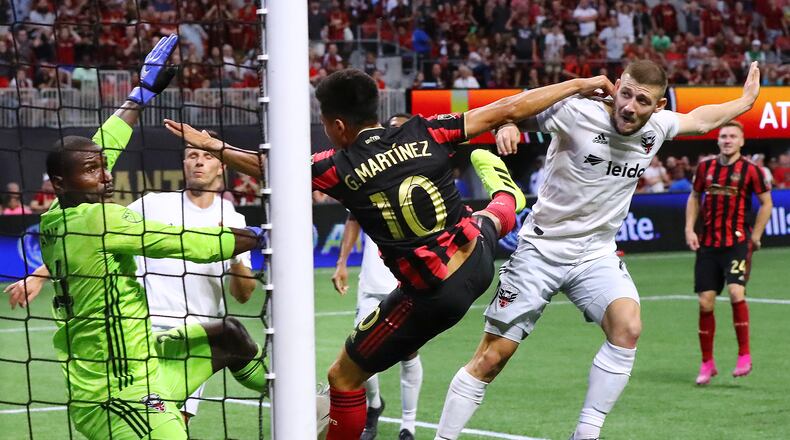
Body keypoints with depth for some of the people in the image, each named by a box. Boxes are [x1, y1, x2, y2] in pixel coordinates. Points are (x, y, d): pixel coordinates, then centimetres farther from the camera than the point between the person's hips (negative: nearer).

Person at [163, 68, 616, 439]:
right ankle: (506, 194, 76)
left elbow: (266, 166, 2)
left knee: (344, 378, 10)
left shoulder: (340, 169, -13)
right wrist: (579, 85, 9)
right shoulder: (422, 134, -7)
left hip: (434, 297, -5)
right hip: (479, 259, 5)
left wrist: (213, 145, 18)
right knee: (492, 217, 42)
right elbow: (508, 109, -1)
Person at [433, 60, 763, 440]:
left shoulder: (656, 127, -1)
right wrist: (507, 126, -34)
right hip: (542, 248, -4)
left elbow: (698, 120, 20)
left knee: (628, 326, -25)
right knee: (490, 359, -6)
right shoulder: (576, 113, -17)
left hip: (597, 254, 4)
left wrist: (744, 102, 28)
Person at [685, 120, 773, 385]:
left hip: (737, 243, -4)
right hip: (708, 244, 4)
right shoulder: (705, 168, 7)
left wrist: (755, 237, 1)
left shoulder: (750, 170, -3)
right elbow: (694, 197, 20)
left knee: (736, 293, -23)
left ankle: (744, 355, -8)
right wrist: (689, 229, 9)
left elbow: (766, 203, 5)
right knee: (705, 303, 1)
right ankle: (707, 364, 13)